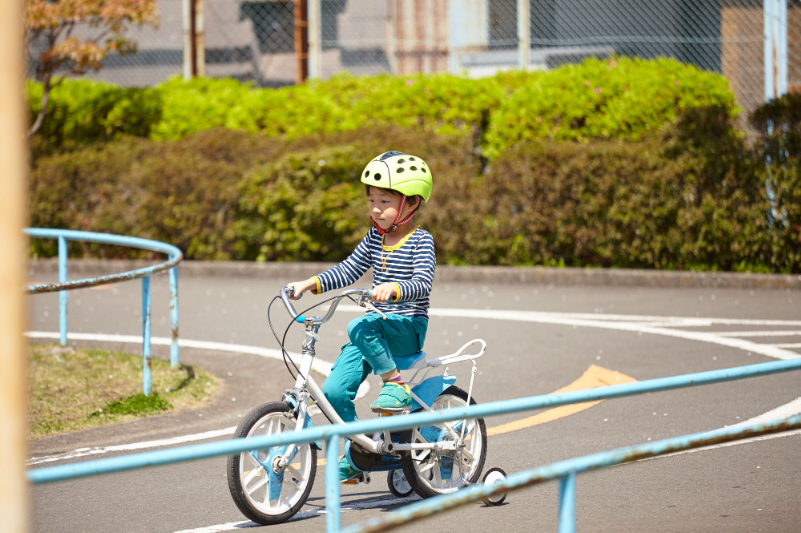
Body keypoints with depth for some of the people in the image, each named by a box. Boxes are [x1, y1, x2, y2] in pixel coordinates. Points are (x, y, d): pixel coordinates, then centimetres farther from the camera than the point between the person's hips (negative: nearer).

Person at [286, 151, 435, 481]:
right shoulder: (375, 238, 12)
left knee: (360, 327, -37)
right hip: (378, 327, 6)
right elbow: (349, 270, 16)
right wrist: (311, 284, 3)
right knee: (334, 390, -9)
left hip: (408, 327, -6)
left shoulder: (420, 241, -8)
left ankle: (396, 384, -19)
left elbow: (423, 283, -21)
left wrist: (392, 289, -41)